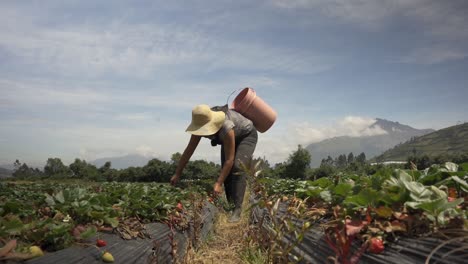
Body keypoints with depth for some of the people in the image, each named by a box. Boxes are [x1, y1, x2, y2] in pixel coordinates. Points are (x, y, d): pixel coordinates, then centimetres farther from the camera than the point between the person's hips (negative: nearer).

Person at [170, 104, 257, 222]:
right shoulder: (201, 124, -25)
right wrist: (177, 174, -16)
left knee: (237, 167, -26)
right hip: (233, 137, 7)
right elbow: (189, 150, -17)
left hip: (247, 135, -7)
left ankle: (237, 209, -26)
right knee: (226, 171, -5)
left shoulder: (226, 128, -44)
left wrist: (218, 183, -40)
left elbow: (229, 160, -39)